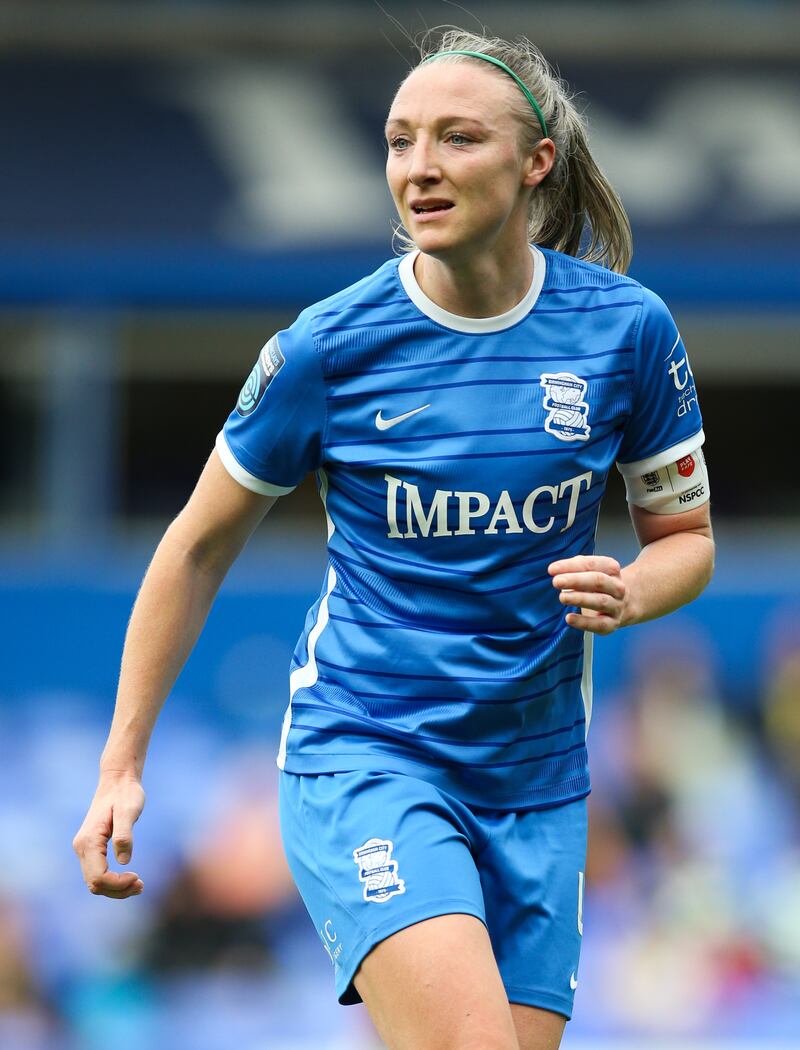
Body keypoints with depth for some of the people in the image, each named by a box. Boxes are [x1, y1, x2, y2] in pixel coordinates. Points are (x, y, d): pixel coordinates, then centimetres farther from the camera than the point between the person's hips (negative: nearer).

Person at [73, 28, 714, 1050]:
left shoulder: (627, 330, -2)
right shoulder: (329, 347, -7)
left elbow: (686, 535, 11)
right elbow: (198, 547, 5)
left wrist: (630, 592, -13)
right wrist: (121, 764, 5)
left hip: (535, 777, 4)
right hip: (359, 757, -4)